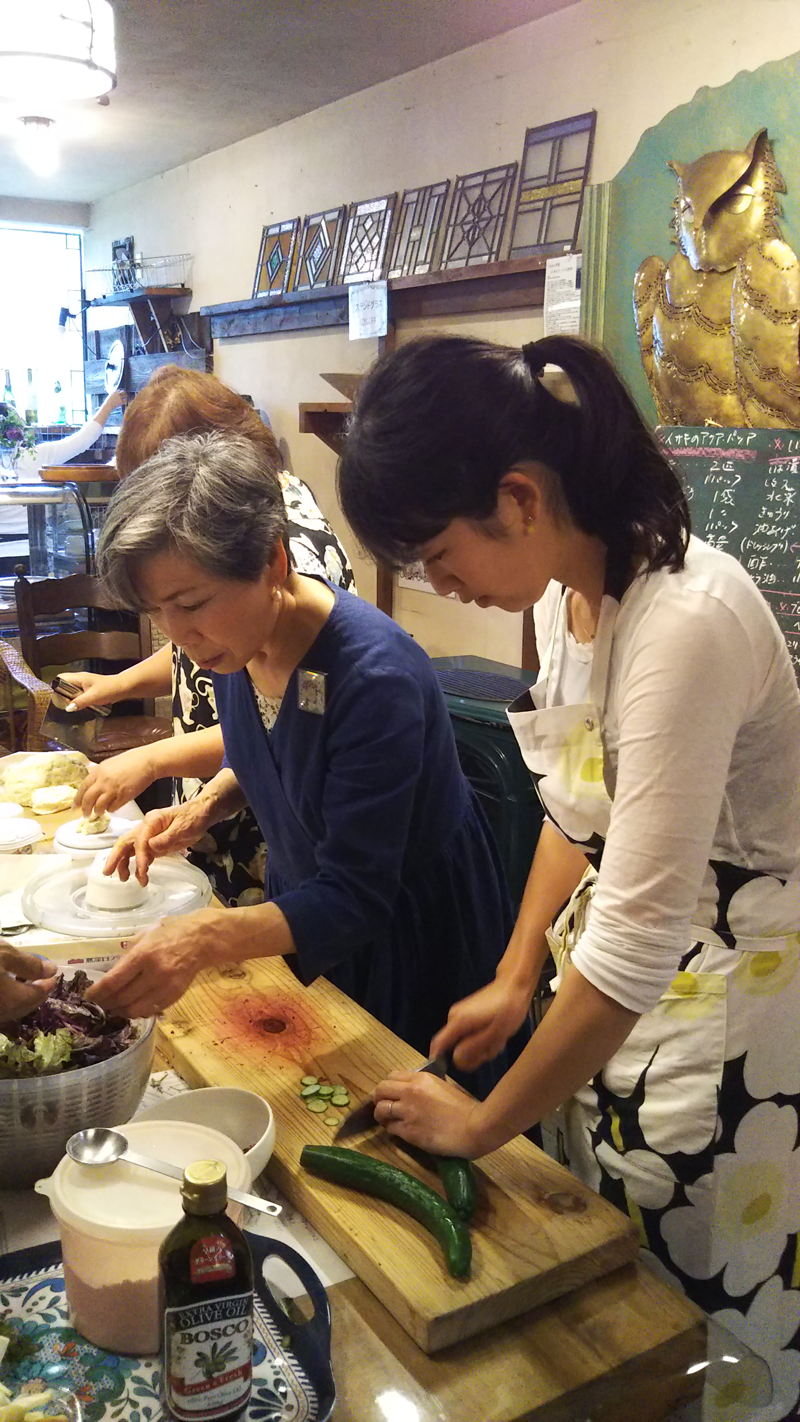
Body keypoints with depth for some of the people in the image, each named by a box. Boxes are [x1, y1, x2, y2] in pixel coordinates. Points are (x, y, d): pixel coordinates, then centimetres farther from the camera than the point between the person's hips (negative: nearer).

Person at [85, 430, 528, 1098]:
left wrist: (207, 937, -48)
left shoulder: (376, 677, -36)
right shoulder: (240, 640, -14)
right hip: (305, 900, 7)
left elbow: (354, 899, -34)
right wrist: (204, 806, -11)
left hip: (417, 927, -7)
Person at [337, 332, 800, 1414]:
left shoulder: (685, 623, -31)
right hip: (617, 989, 8)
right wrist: (513, 982, 6)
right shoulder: (564, 591, -3)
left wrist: (483, 1124, -17)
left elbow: (639, 939, -29)